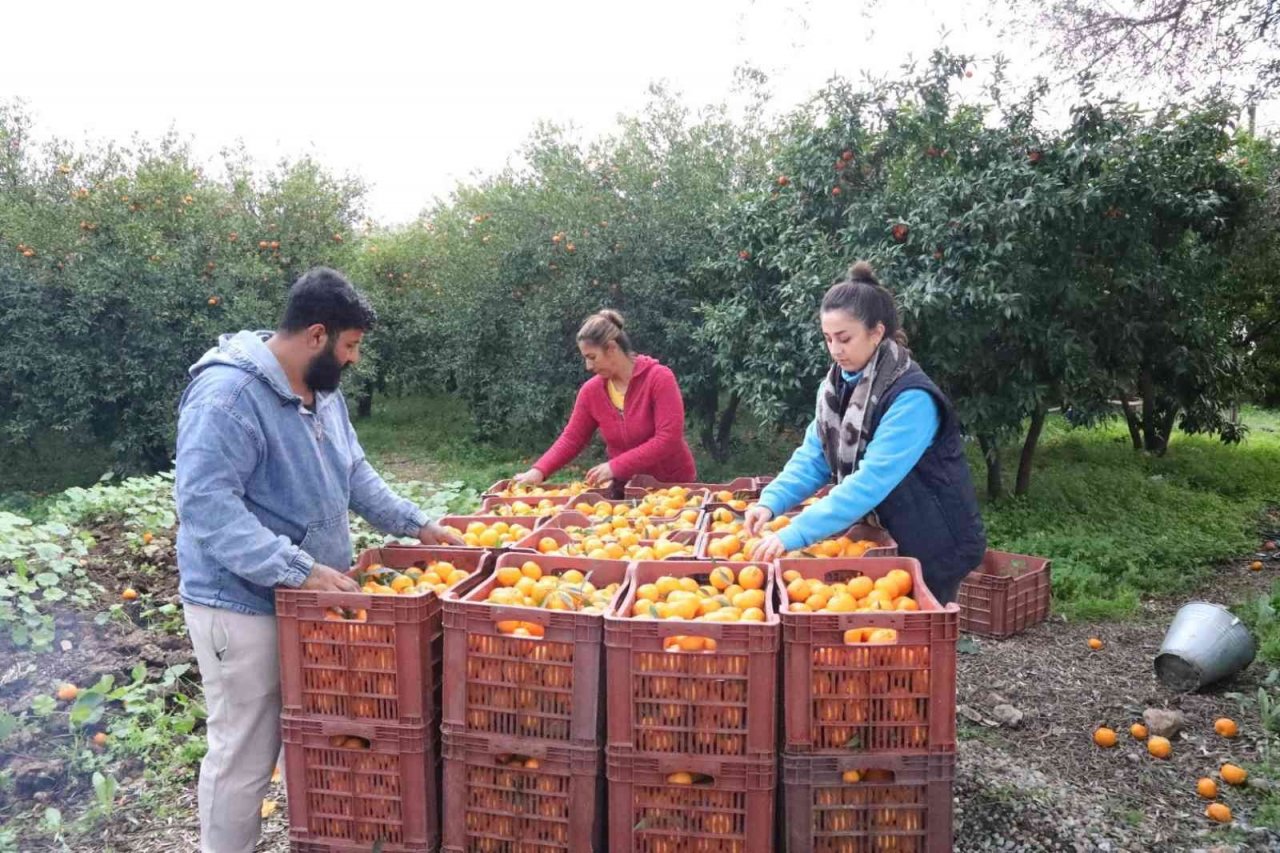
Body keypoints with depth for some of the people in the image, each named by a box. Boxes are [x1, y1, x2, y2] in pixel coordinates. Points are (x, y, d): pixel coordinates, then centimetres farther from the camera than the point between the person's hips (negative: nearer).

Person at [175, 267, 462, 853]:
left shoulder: (322, 389, 6)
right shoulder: (227, 394, -22)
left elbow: (354, 474, 16)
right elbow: (206, 505, -29)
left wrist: (416, 525, 9)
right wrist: (300, 571, -34)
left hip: (308, 599, 8)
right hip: (243, 605, -8)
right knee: (244, 756, 4)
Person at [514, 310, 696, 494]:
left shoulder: (659, 378, -17)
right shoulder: (591, 390, -3)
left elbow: (668, 439, -23)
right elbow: (571, 438, 3)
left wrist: (615, 466, -26)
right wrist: (539, 470, -13)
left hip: (674, 485, -3)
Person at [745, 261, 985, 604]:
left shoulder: (911, 397, -27)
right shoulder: (839, 383, -3)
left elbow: (872, 481, -34)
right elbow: (813, 458, -3)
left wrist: (795, 535, -38)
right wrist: (771, 502, -20)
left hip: (934, 547, -7)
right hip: (885, 539, 7)